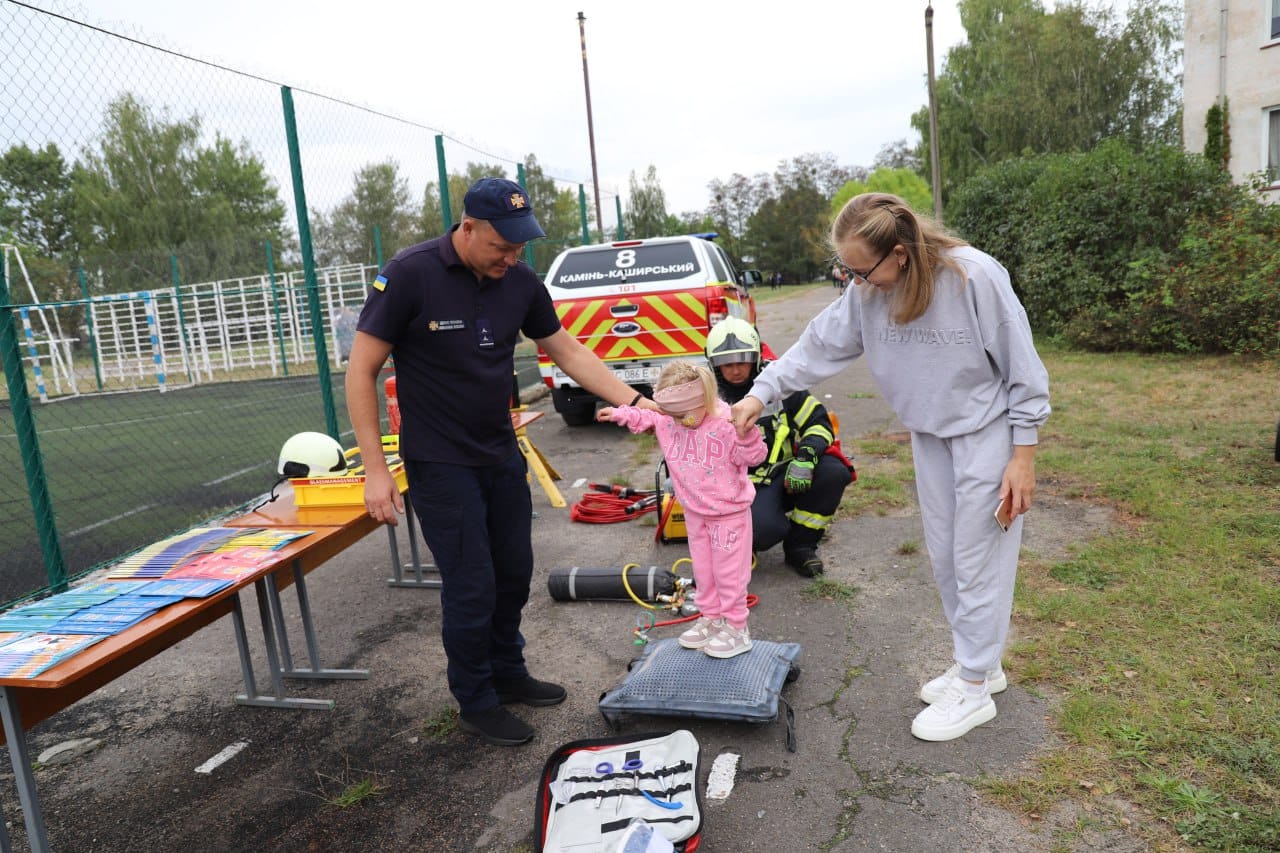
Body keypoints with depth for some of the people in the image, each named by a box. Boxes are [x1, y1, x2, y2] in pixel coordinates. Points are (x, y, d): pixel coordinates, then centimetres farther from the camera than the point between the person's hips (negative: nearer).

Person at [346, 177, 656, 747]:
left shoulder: (520, 283, -3)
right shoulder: (411, 274, -18)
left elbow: (569, 353, 6)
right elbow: (361, 370, -13)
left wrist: (637, 403, -3)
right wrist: (375, 469, -16)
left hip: (502, 455, 6)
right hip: (440, 464, -5)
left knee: (513, 572, 15)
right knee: (471, 587, 0)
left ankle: (508, 675, 38)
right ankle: (476, 704, 22)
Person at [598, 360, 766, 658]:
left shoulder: (727, 423, -24)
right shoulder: (667, 420, -6)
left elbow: (753, 457, -21)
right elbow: (643, 418, 14)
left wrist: (747, 434, -39)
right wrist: (620, 414, 3)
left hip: (729, 512, -6)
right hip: (694, 512, 6)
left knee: (729, 571, 4)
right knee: (702, 569, 17)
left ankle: (736, 628, 17)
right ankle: (711, 618, 33)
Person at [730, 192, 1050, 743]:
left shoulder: (974, 275, -26)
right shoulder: (867, 292, -10)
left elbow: (1021, 368, -18)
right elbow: (820, 346, -1)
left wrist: (1023, 455, -15)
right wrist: (761, 393, -9)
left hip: (987, 432, -6)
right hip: (929, 434, 6)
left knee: (979, 562, 1)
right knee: (944, 559, 14)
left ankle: (974, 690, 16)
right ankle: (977, 664, 33)